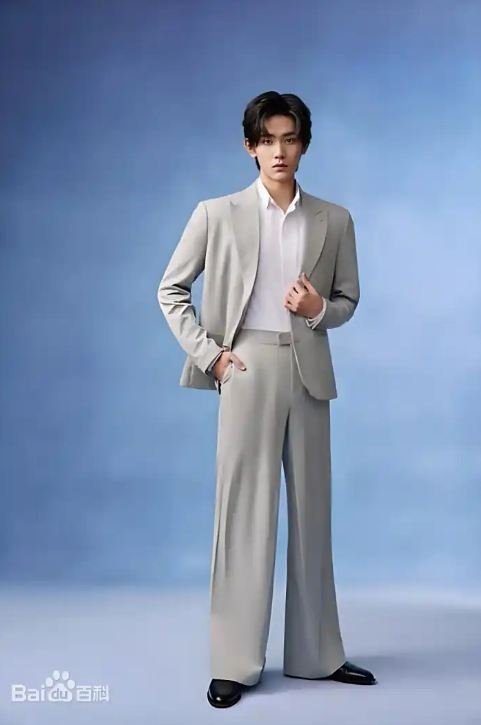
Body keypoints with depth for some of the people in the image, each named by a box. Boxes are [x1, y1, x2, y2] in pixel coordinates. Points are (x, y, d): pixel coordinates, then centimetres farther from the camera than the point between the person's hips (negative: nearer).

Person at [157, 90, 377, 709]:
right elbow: (171, 291, 5)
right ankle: (234, 663, 9)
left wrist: (319, 308, -9)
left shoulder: (333, 219, 8)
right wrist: (206, 352, -5)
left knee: (312, 509, 9)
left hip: (309, 370, 3)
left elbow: (348, 299, 14)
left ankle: (316, 653, 23)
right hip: (247, 367, -3)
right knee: (243, 511, -1)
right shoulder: (217, 214, 2)